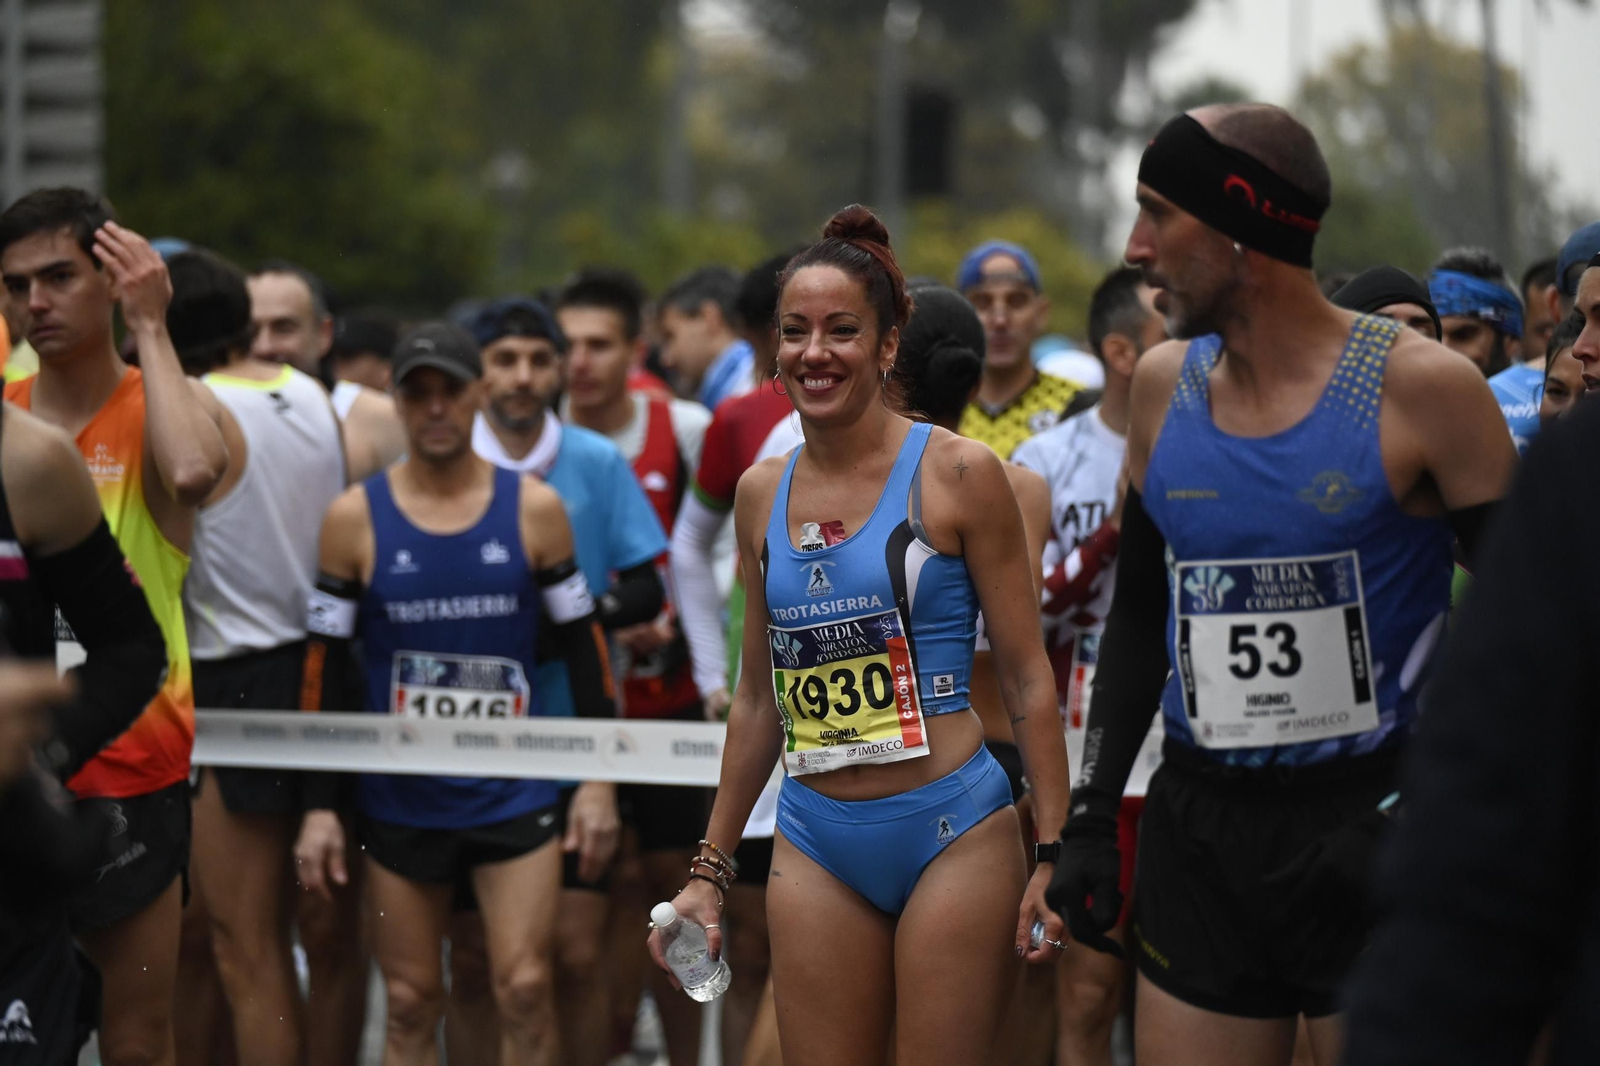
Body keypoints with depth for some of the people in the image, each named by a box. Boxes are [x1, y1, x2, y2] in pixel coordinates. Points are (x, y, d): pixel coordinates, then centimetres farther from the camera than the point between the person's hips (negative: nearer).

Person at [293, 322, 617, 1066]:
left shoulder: (534, 509, 1)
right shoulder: (355, 517, 0)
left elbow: (582, 644, 8)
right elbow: (323, 664, 3)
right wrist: (317, 807, 0)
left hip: (514, 798, 0)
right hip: (400, 800, 0)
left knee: (525, 991, -7)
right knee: (411, 1004, 4)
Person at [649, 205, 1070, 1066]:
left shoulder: (956, 474, -4)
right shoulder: (761, 494, 10)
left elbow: (1027, 681, -3)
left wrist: (1055, 856, -10)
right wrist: (710, 870, 17)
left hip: (953, 834, -4)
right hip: (817, 847, 4)